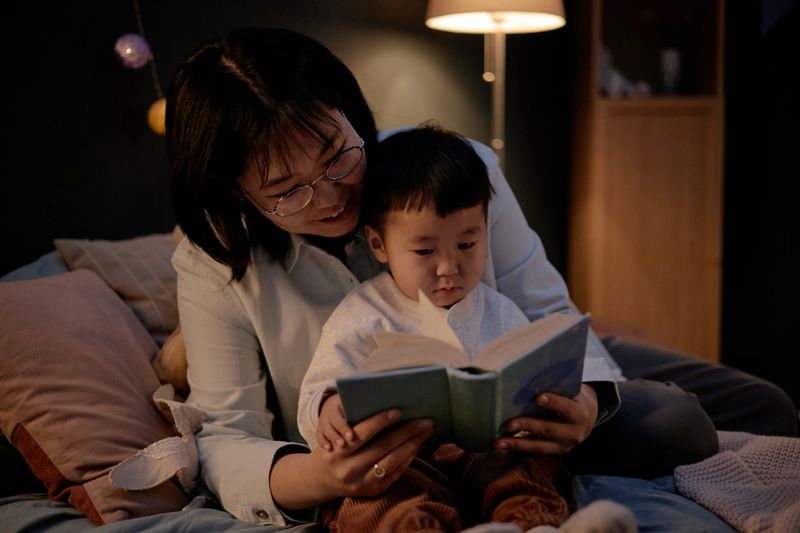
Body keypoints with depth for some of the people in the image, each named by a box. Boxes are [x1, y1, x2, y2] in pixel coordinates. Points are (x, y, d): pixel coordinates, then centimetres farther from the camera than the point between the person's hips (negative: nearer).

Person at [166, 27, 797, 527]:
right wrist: (310, 479, -44)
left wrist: (583, 394, -37)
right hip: (377, 471, -1)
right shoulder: (214, 266, -20)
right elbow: (225, 438, -20)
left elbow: (546, 315, -13)